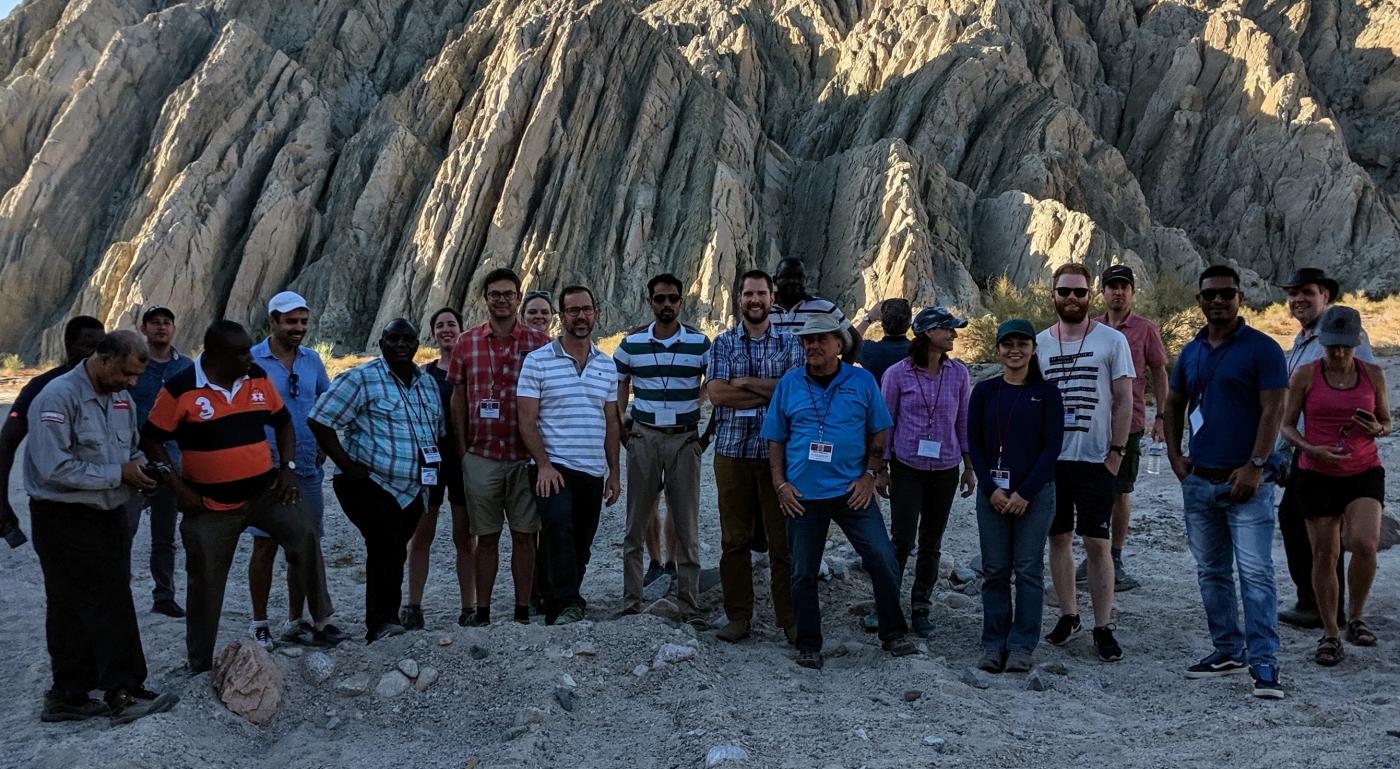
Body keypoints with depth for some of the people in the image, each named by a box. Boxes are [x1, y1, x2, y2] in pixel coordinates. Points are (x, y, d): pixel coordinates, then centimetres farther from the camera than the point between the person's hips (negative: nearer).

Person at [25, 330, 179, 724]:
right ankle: (123, 694, 2)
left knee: (77, 613, 13)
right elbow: (55, 469, -24)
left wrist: (139, 464, -1)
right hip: (65, 519, -8)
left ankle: (67, 697, 21)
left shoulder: (122, 398, 8)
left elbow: (132, 447, 22)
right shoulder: (58, 397, -18)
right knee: (108, 607, -6)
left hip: (108, 515, 8)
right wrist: (119, 474, -20)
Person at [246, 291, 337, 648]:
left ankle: (295, 622, 20)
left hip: (307, 469, 5)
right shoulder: (251, 361, -5)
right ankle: (259, 624, 13)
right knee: (265, 545, 0)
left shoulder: (312, 360, 9)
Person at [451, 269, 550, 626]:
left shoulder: (539, 342, 0)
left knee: (525, 536, 5)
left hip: (526, 457, -1)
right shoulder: (466, 343, 5)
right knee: (486, 537, 8)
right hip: (481, 457, 1)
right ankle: (481, 610, 15)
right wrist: (462, 450, 6)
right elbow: (458, 400, 10)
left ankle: (523, 611, 14)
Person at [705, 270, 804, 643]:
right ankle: (738, 616, 14)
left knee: (784, 538, 1)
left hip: (778, 452, -1)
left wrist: (746, 382, -9)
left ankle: (790, 617, 10)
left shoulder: (790, 342, 7)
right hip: (732, 451, 1)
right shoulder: (723, 343, 8)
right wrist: (772, 392, -9)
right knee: (734, 538, 5)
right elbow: (716, 393, -6)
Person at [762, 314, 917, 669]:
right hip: (802, 496, 1)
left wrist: (870, 476, -4)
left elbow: (879, 432, 6)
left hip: (853, 491, -1)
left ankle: (893, 633, 15)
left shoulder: (862, 381, 1)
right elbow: (775, 439, 7)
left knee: (883, 560, -4)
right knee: (803, 574, 7)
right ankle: (808, 645, 20)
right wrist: (780, 483, -2)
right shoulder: (789, 384, 3)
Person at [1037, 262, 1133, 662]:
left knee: (1097, 542, -2)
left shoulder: (1112, 340, -1)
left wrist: (1117, 450, -7)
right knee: (1059, 538, 11)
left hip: (1095, 460, -3)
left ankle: (1103, 627, 7)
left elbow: (1124, 400, -1)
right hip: (1050, 459, 3)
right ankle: (1068, 615, 24)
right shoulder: (1039, 343, 6)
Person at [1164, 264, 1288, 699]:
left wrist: (1255, 466, -18)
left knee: (1256, 572, -9)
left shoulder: (1262, 349, -6)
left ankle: (1264, 663, -6)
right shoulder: (1191, 352, 11)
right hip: (1198, 481, 6)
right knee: (1211, 573, 13)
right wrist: (1174, 455, 9)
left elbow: (1273, 410, -12)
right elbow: (1174, 405, 20)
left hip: (1246, 481, -6)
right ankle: (1227, 651, 25)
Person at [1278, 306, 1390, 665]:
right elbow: (1286, 426, 1)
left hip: (1364, 473, 1)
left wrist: (1377, 429, -12)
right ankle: (1330, 634, 16)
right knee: (1324, 555, 2)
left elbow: (1387, 423, 12)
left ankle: (1356, 617, 5)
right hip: (1318, 476, -1)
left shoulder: (1373, 374, 2)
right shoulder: (1305, 376, -4)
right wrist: (1313, 449, -17)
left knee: (1365, 544, -19)